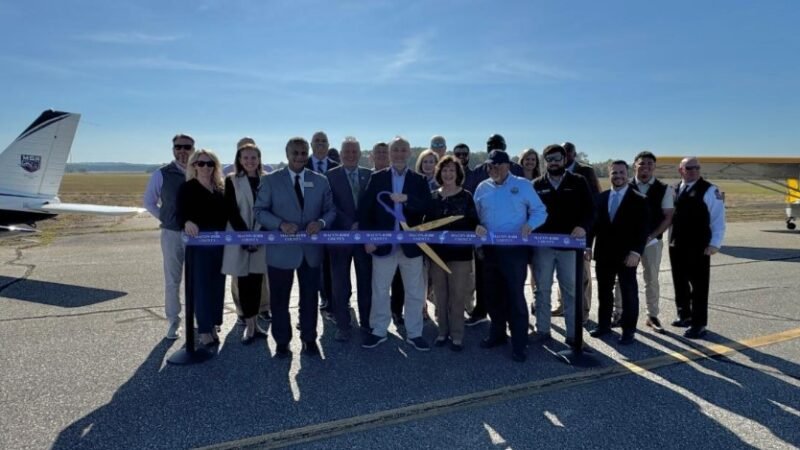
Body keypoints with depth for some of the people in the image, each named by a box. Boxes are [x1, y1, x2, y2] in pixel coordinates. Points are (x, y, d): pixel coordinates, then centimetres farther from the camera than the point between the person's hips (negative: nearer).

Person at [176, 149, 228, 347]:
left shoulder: (221, 188, 11)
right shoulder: (187, 188, -2)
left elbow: (227, 214, 10)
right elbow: (181, 213, -14)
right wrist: (187, 222, -36)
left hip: (219, 243, 4)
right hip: (199, 243, -4)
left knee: (217, 285, 9)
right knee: (201, 286, 1)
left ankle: (213, 326, 21)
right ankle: (204, 329, 10)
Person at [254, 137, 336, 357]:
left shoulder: (321, 181, 5)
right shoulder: (270, 180, -1)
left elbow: (330, 210, 6)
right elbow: (259, 210, -4)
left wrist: (321, 222, -16)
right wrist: (280, 224, -20)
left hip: (311, 249, 2)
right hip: (281, 250, -2)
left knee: (310, 297, 13)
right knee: (280, 299, 10)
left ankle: (309, 339, 30)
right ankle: (282, 341, 27)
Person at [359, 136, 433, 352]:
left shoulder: (419, 180, 3)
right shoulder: (377, 178, 2)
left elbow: (427, 208, -10)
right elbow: (366, 209, 0)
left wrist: (407, 199, -26)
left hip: (411, 244, 0)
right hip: (383, 243, 0)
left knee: (415, 292, 9)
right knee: (379, 290, 10)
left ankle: (414, 333, 24)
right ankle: (379, 331, 26)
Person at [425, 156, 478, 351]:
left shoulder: (466, 196, 0)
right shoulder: (433, 196, 6)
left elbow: (474, 223, 0)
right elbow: (427, 223, 9)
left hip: (460, 252, -2)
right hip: (437, 252, 3)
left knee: (457, 295, 2)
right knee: (440, 294, 10)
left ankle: (457, 335, 14)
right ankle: (443, 331, 23)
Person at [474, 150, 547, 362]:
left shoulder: (523, 185, -1)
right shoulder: (482, 188, 9)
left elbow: (540, 211, 0)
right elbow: (475, 215, 11)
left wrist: (530, 225, -20)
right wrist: (477, 226, -11)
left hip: (515, 249, -4)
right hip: (490, 249, 4)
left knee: (515, 296, -3)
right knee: (493, 294, 13)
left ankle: (519, 344, 7)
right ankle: (497, 333, 31)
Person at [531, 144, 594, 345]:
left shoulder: (578, 182, 6)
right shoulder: (537, 185, 9)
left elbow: (589, 209, 1)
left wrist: (583, 226, -17)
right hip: (542, 245, 1)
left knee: (571, 290, 6)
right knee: (542, 289, 7)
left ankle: (573, 333, 16)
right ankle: (542, 330, 18)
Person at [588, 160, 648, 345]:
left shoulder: (639, 199, -3)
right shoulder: (601, 198, 9)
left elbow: (642, 229, -9)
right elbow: (594, 224, 10)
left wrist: (636, 252, -18)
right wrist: (587, 246, 2)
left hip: (626, 255, -4)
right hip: (604, 254, 4)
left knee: (629, 293, 5)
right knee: (604, 291, 13)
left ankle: (628, 330, 15)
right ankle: (604, 324, 26)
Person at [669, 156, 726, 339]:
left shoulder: (709, 190, -6)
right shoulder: (674, 190, 12)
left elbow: (718, 219, -8)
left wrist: (714, 244, -14)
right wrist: (670, 239, 10)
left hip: (699, 247, -6)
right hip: (676, 245, 6)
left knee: (698, 286, 0)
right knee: (680, 283, 16)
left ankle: (698, 324, 8)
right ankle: (684, 315, 31)